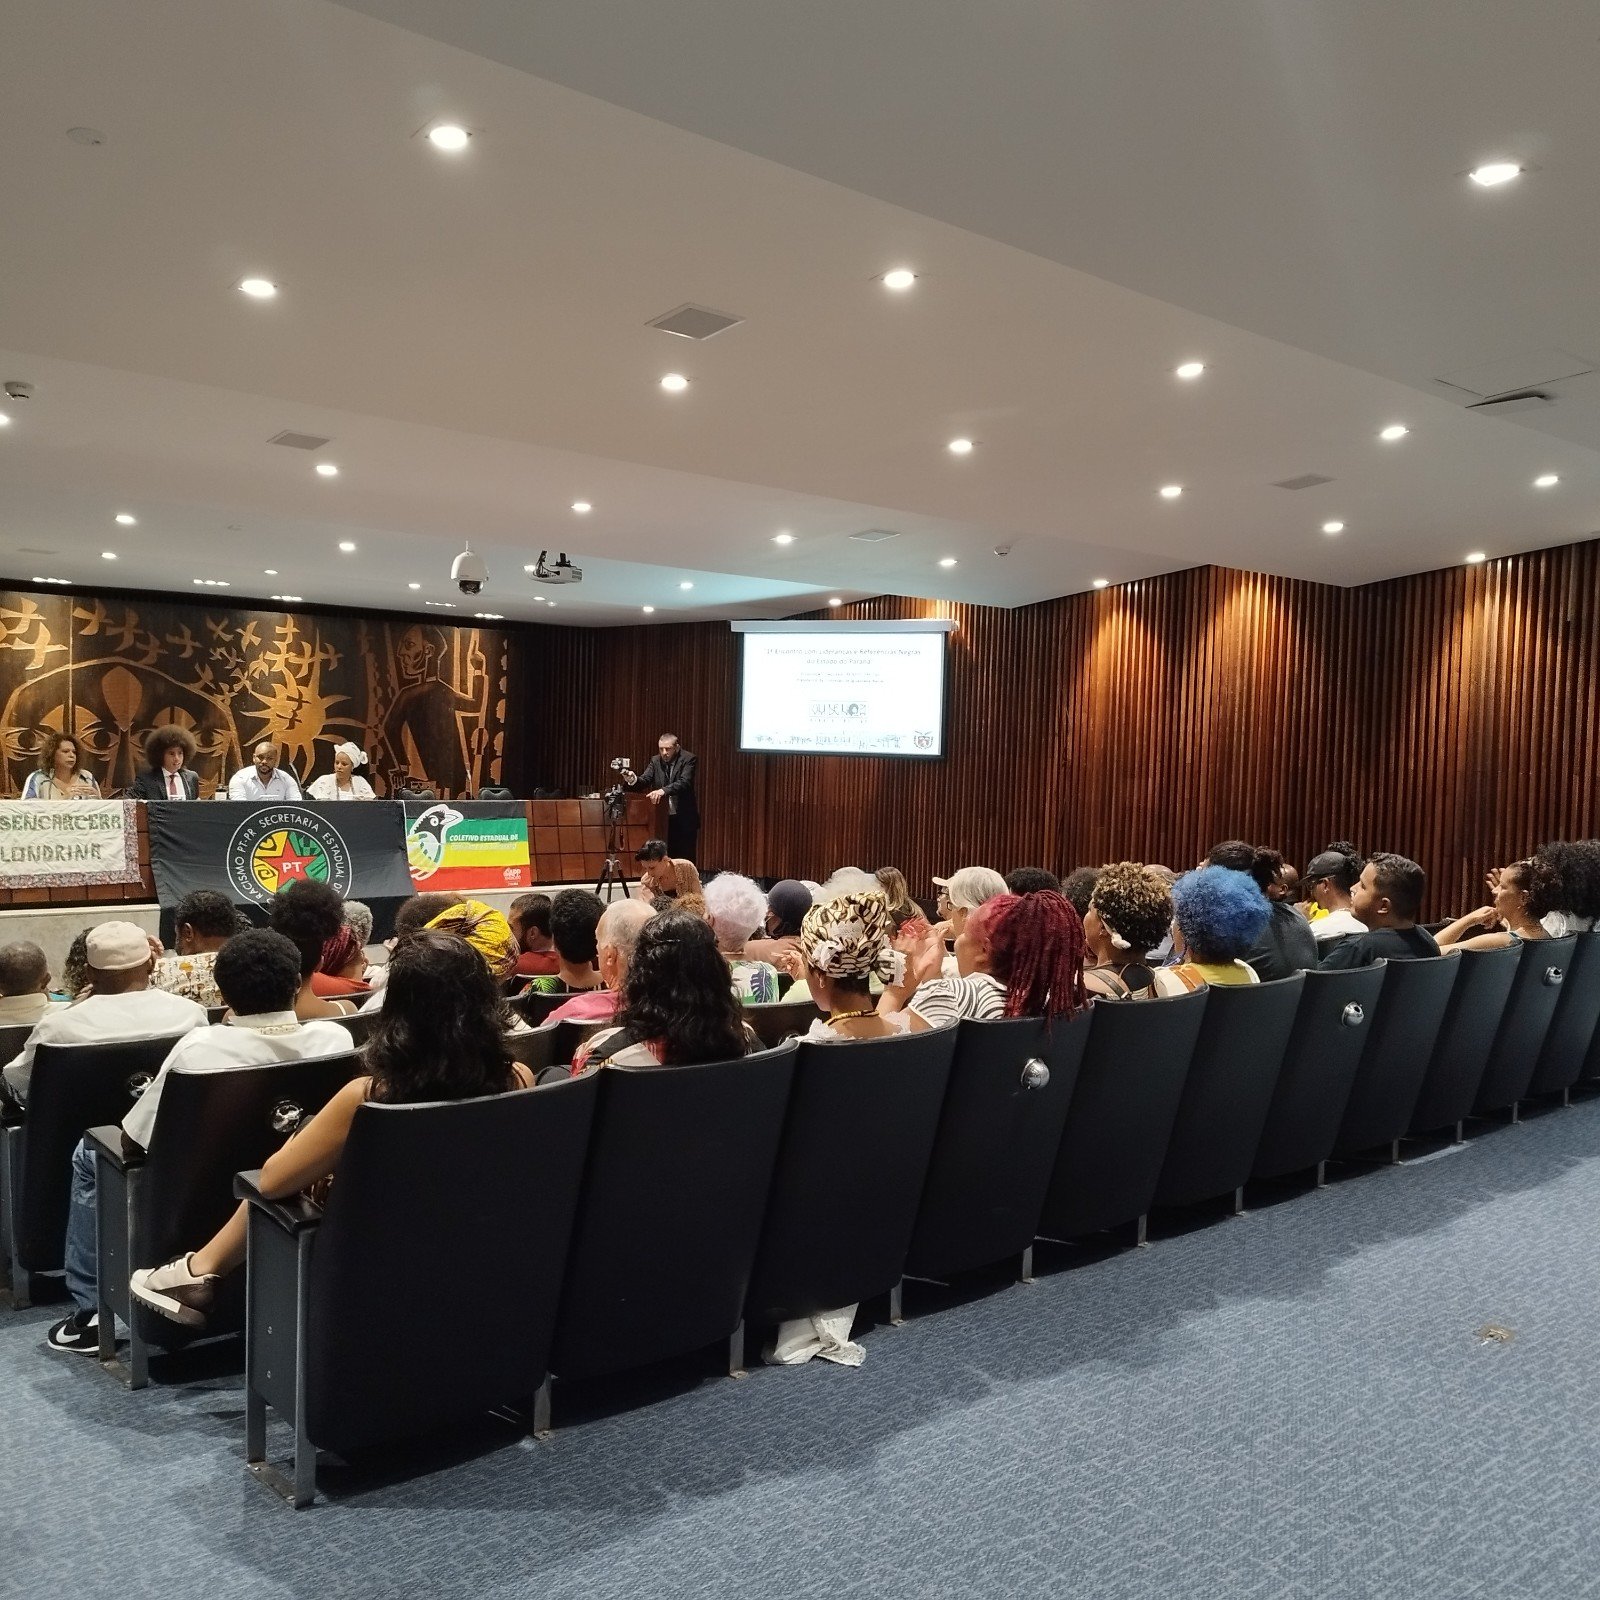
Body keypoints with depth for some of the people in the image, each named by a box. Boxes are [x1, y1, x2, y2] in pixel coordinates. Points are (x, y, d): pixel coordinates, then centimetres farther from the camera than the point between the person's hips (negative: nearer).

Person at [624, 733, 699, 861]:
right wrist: (634, 780, -27)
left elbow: (684, 783, -23)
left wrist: (663, 790, -39)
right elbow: (645, 779, -3)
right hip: (663, 818, 4)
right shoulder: (655, 761, 7)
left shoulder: (688, 759, -9)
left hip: (684, 818, -4)